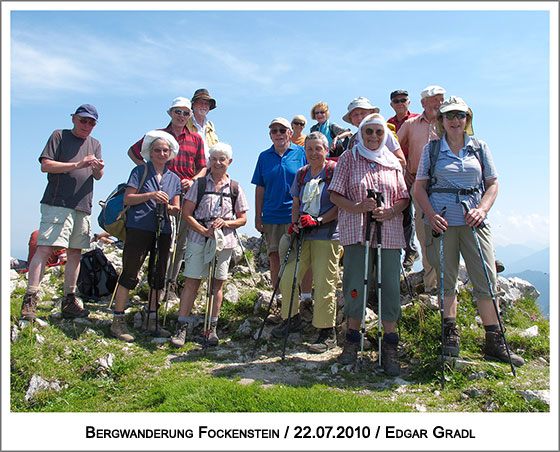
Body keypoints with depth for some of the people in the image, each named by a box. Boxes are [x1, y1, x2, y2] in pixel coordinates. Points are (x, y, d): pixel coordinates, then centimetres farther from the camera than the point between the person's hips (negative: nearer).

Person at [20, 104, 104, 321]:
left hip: (83, 206, 5)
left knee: (75, 253, 5)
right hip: (57, 204, -5)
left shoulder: (95, 144, 22)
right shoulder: (59, 136, 8)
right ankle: (29, 300, -14)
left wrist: (98, 169, -10)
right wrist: (77, 165, -12)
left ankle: (69, 301, 11)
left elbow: (98, 177, 13)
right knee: (45, 248, -14)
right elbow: (46, 165, -3)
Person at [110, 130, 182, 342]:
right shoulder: (140, 171, 4)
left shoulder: (174, 178, 15)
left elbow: (176, 208, 14)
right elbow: (127, 199, -2)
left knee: (158, 277, 8)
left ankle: (151, 321, 18)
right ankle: (118, 321, 4)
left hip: (163, 231, 5)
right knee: (129, 275, -5)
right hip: (139, 229, -4)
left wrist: (171, 208, -9)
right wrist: (151, 195, -15)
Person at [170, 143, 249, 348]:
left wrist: (226, 223, -10)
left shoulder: (235, 188, 9)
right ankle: (182, 327, 7)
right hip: (198, 239, -1)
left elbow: (243, 219, 10)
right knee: (192, 281, -2)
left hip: (225, 241, 1)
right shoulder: (199, 184, 5)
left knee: (218, 283, 6)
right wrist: (203, 231, -12)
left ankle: (212, 327, 17)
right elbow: (187, 213, 2)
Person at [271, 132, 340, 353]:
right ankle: (292, 318, 28)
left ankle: (327, 333, 10)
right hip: (302, 234, 6)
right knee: (287, 278, 6)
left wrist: (318, 220, -16)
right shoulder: (302, 173, 15)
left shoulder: (334, 171, -3)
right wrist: (295, 223, 1)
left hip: (326, 235, -6)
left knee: (323, 284, -4)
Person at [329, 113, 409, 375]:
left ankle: (389, 348, 10)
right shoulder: (348, 159, 8)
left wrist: (391, 212, -8)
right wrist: (357, 207, -14)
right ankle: (353, 340, 18)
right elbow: (335, 195, 3)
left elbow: (403, 198, 13)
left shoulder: (393, 162, 15)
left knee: (390, 286, -2)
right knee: (355, 285, -2)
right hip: (356, 231, -2)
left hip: (389, 233, 2)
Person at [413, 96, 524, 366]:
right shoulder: (431, 149, 6)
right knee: (446, 280, 5)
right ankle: (450, 335, 18)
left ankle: (494, 342, 11)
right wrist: (431, 215, -12)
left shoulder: (480, 147, 11)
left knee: (486, 279, 0)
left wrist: (482, 209, -7)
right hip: (441, 222, -1)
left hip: (473, 222, 2)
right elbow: (419, 187, 3)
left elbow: (492, 184, 11)